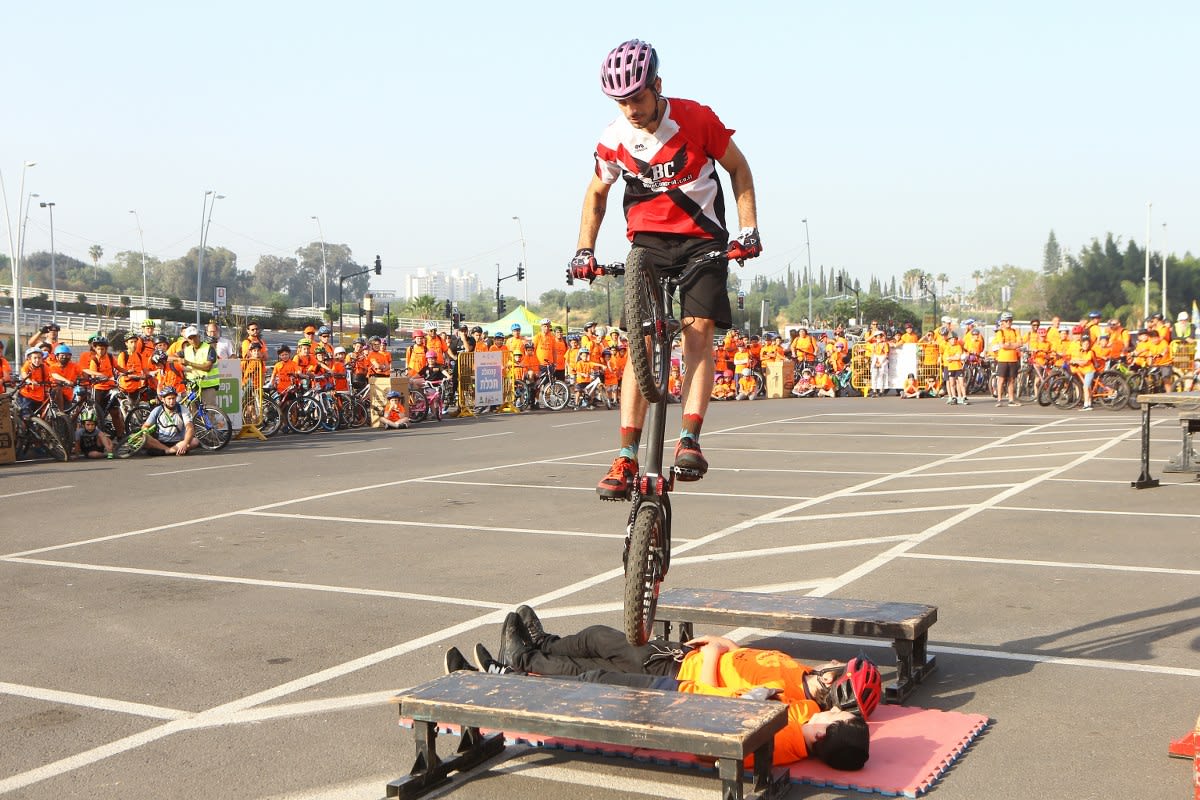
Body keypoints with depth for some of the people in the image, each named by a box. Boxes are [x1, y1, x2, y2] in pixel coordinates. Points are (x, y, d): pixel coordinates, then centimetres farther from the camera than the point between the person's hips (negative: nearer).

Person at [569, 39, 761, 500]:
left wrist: (748, 228, -8)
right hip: (647, 242, 1)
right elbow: (596, 193, 12)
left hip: (702, 240, -1)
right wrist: (584, 250, 1)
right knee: (640, 343, -8)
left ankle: (689, 441, -19)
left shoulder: (697, 120, -12)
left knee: (698, 332, -17)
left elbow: (739, 169, 1)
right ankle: (626, 458, -11)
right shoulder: (614, 139, -6)